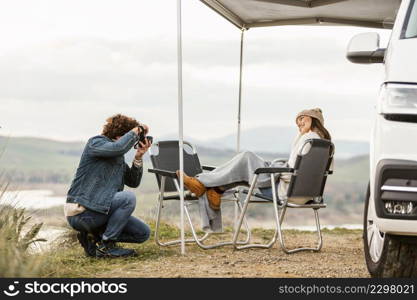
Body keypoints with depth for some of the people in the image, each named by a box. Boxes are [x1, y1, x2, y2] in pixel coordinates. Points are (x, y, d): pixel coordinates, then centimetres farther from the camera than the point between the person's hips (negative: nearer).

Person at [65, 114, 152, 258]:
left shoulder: (118, 157, 18)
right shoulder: (96, 143, -8)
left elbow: (133, 182, 10)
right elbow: (119, 147, -30)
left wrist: (138, 157, -3)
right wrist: (137, 130, -17)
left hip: (100, 208, 9)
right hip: (80, 212, -9)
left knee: (143, 233, 2)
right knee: (128, 198, -27)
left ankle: (94, 237, 7)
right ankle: (105, 246, -18)